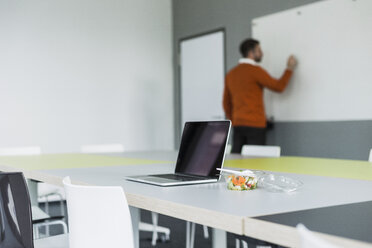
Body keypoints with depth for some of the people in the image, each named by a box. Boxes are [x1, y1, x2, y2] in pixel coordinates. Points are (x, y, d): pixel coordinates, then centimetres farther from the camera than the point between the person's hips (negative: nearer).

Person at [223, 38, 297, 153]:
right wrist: (289, 68, 8)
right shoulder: (255, 70, -8)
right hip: (255, 124, -6)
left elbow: (226, 103, 16)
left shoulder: (230, 74, 13)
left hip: (237, 125, 7)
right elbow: (279, 86, -4)